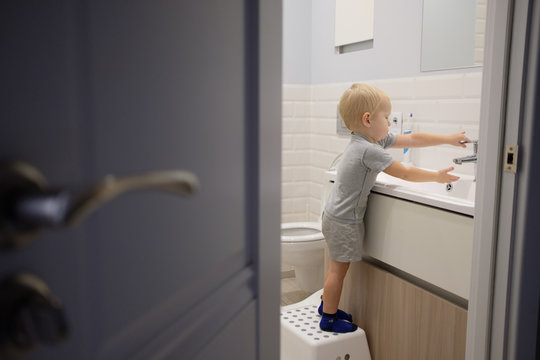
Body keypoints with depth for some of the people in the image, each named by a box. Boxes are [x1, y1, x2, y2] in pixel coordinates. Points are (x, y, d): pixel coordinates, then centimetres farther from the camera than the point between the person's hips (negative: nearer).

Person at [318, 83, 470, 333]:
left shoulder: (377, 140, 5)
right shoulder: (370, 150, -25)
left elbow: (413, 139, 10)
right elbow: (405, 173, -17)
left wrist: (449, 140, 12)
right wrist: (437, 176, -5)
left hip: (337, 216, 10)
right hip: (343, 220, -10)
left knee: (338, 266, 20)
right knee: (339, 268, 2)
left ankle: (327, 306, 34)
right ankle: (329, 319, 14)